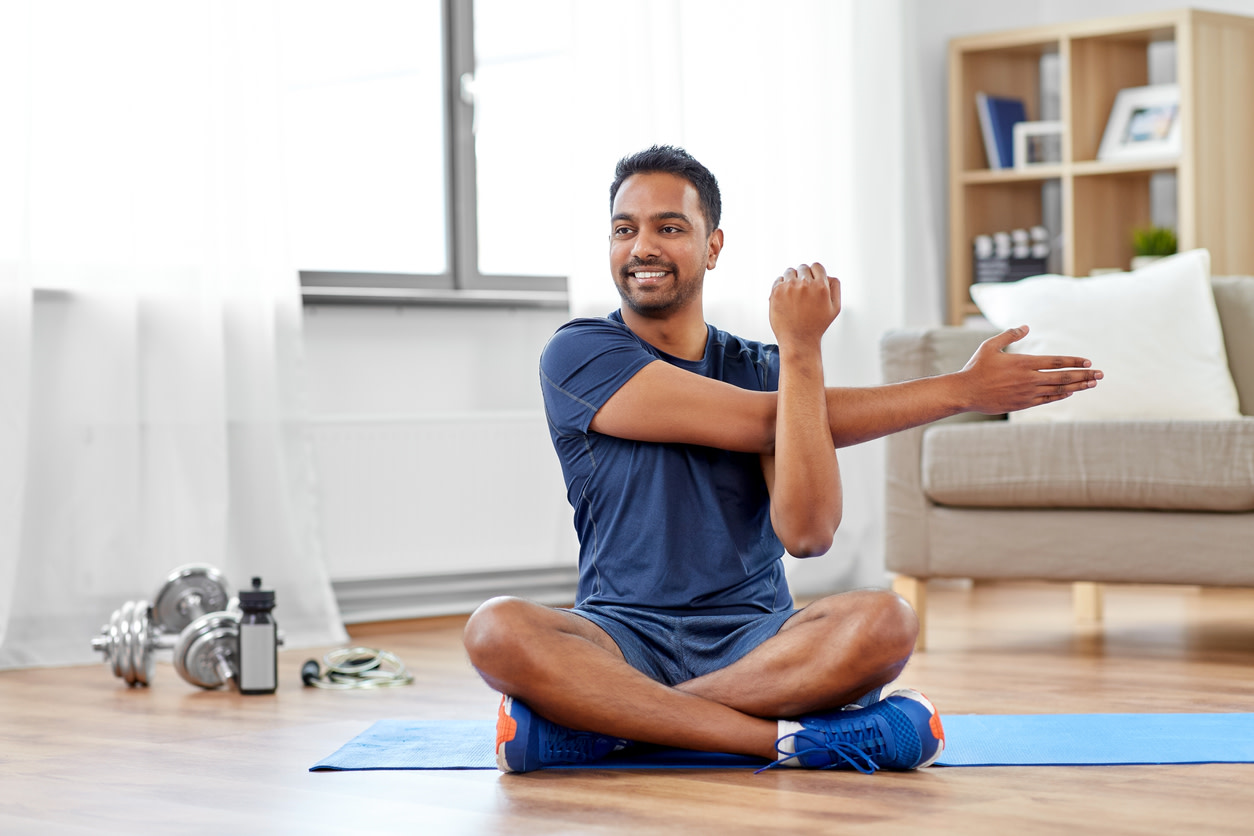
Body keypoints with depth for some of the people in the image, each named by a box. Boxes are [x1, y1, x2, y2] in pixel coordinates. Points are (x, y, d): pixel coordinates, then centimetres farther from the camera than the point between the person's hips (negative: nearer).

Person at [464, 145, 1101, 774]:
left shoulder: (766, 368, 9)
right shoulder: (579, 355, 0)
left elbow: (808, 534, -10)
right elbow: (760, 422, -10)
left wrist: (801, 350, -16)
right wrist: (960, 390, -8)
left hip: (752, 641, 2)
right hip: (623, 638, -2)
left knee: (884, 622, -30)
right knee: (498, 630, -33)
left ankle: (594, 719, -26)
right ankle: (786, 737, -31)